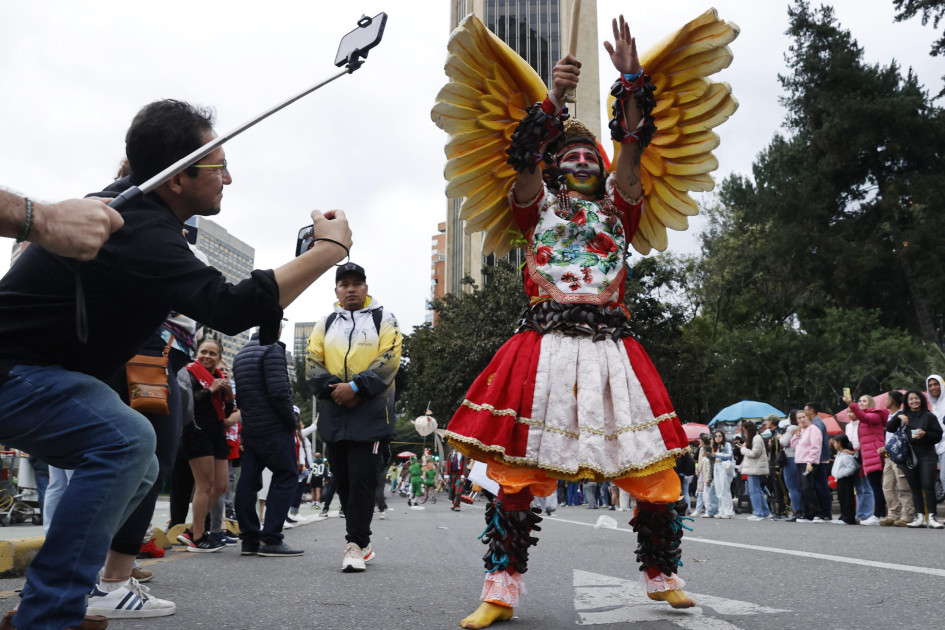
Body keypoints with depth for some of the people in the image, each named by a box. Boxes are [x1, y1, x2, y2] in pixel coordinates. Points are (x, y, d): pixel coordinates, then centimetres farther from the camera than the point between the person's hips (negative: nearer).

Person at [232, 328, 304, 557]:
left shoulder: (240, 355, 17)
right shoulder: (272, 349, -11)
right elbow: (279, 392, -20)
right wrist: (292, 420, -9)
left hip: (249, 429, 9)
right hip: (275, 429, -8)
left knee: (248, 481, 8)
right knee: (286, 477, -3)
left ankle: (249, 539, 12)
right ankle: (271, 540, -7)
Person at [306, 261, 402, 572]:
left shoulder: (384, 319, 5)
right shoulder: (325, 324, 16)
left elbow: (389, 361, -6)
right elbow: (313, 364, 8)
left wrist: (355, 387, -16)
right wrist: (333, 389, -11)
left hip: (371, 414, -4)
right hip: (334, 414, 4)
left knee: (362, 480, -9)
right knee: (343, 481, 9)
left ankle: (355, 545, -3)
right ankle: (361, 540, 22)